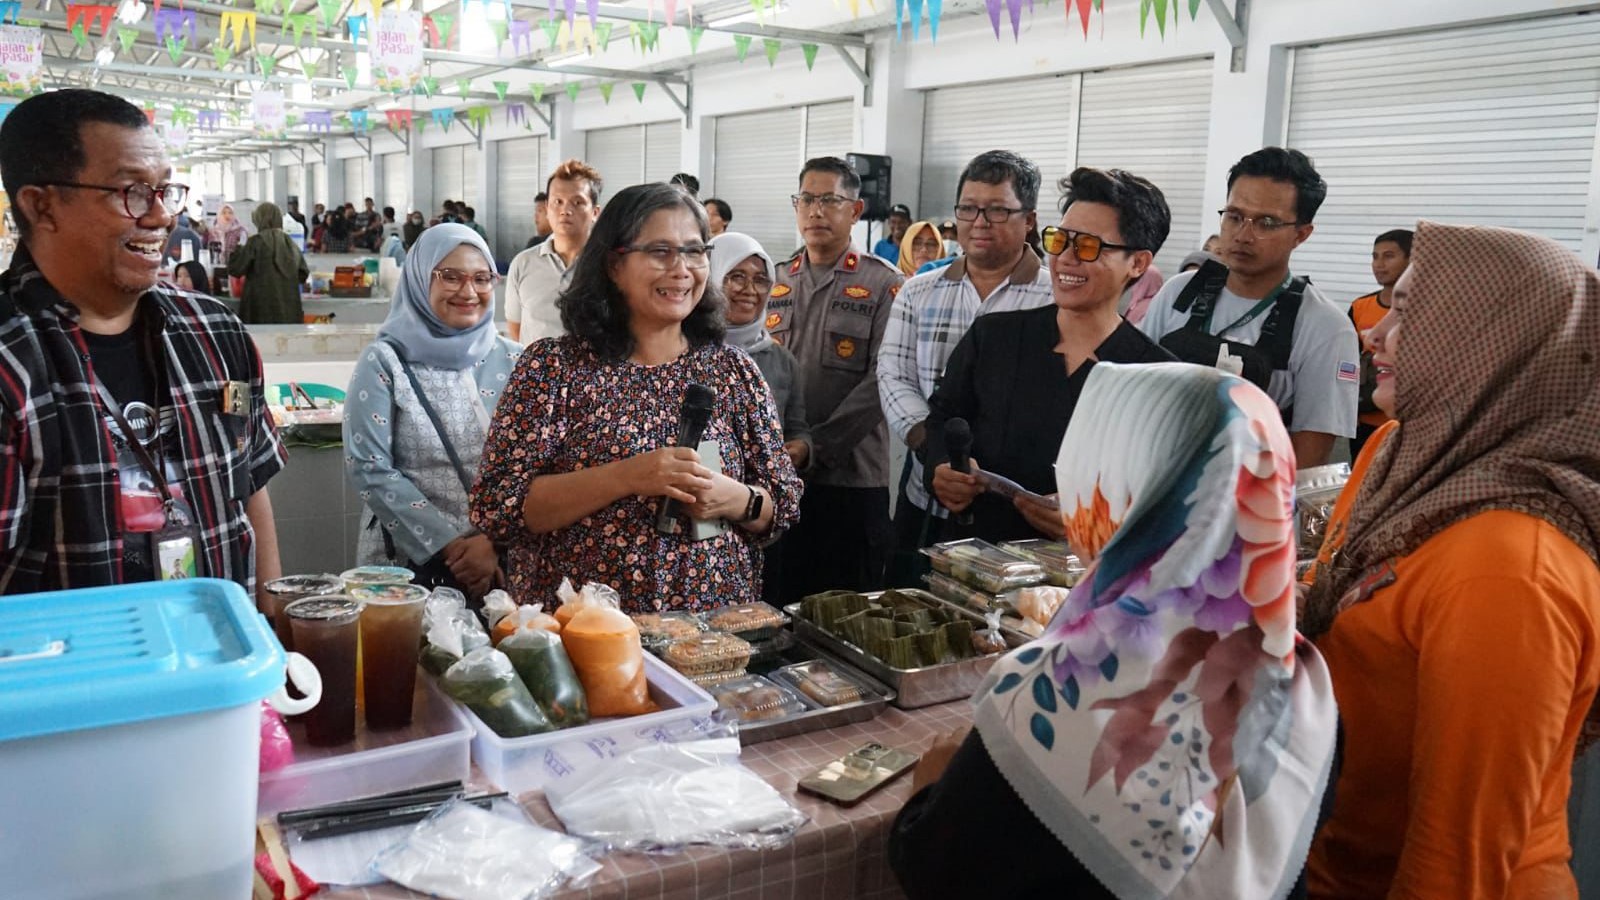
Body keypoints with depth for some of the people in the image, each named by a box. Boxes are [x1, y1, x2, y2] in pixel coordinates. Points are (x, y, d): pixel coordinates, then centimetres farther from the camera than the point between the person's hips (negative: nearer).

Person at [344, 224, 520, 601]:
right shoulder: (385, 362, -4)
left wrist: (496, 541, -13)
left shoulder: (513, 361, 3)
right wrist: (448, 546, -14)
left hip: (503, 562, 2)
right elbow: (368, 469, -9)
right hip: (408, 565, -2)